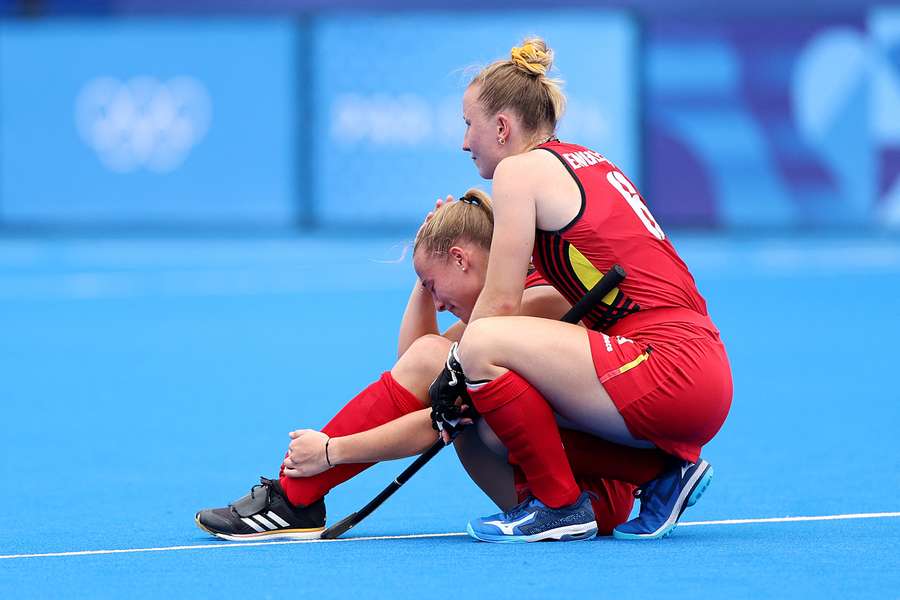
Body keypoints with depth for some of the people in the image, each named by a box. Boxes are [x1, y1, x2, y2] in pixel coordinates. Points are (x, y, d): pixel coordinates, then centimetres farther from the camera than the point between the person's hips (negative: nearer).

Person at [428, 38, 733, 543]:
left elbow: (502, 303, -5)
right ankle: (668, 468, 13)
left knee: (483, 346, -16)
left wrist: (455, 372, 5)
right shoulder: (590, 162, 22)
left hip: (668, 367, -10)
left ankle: (560, 505, -5)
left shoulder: (523, 167, -3)